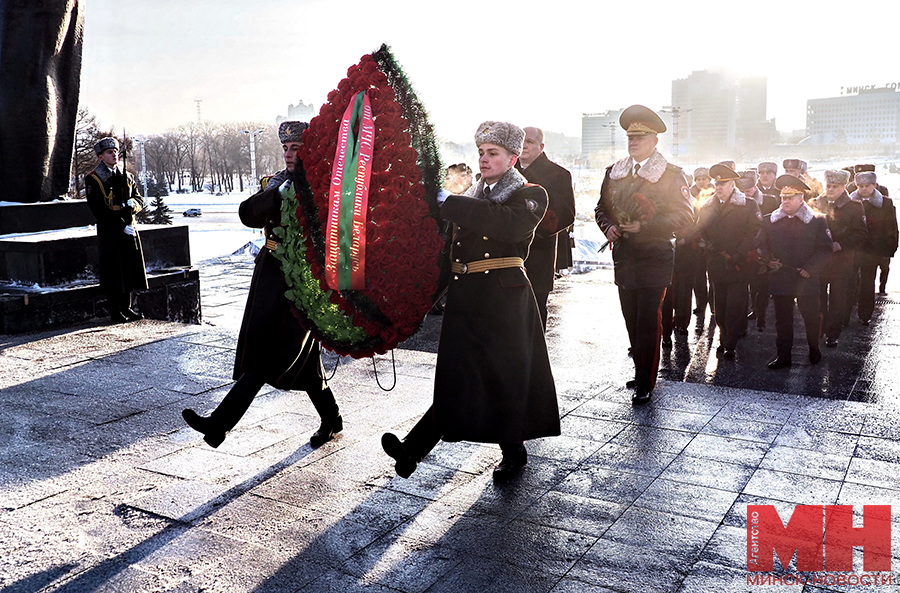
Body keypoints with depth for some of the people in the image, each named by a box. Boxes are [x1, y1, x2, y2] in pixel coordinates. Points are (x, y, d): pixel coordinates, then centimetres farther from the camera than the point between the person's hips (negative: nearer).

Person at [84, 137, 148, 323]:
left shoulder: (126, 176, 12)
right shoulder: (93, 179, -6)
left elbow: (140, 199, 14)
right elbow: (99, 211, -13)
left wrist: (132, 203, -11)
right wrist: (122, 227, -17)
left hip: (129, 230, 6)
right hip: (109, 232, -6)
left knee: (129, 270, 10)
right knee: (113, 272, -1)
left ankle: (126, 308, 22)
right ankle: (115, 312, 9)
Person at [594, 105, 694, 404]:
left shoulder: (671, 175, -2)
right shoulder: (614, 172, 13)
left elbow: (684, 216, -7)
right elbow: (602, 207, 21)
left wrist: (643, 227, -16)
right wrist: (608, 226, -2)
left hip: (654, 259, -5)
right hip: (623, 256, 5)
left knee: (648, 322, -6)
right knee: (632, 320, 11)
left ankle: (645, 383, 1)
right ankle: (641, 371, 25)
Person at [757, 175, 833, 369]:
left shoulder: (817, 221, 0)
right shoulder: (769, 220, 8)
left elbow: (825, 249, -2)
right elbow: (761, 245, 12)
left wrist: (809, 268, -12)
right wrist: (768, 261, -7)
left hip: (806, 279, -2)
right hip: (779, 279, 2)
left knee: (811, 317, 8)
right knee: (782, 319, 7)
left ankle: (814, 349, 30)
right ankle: (783, 355, 15)